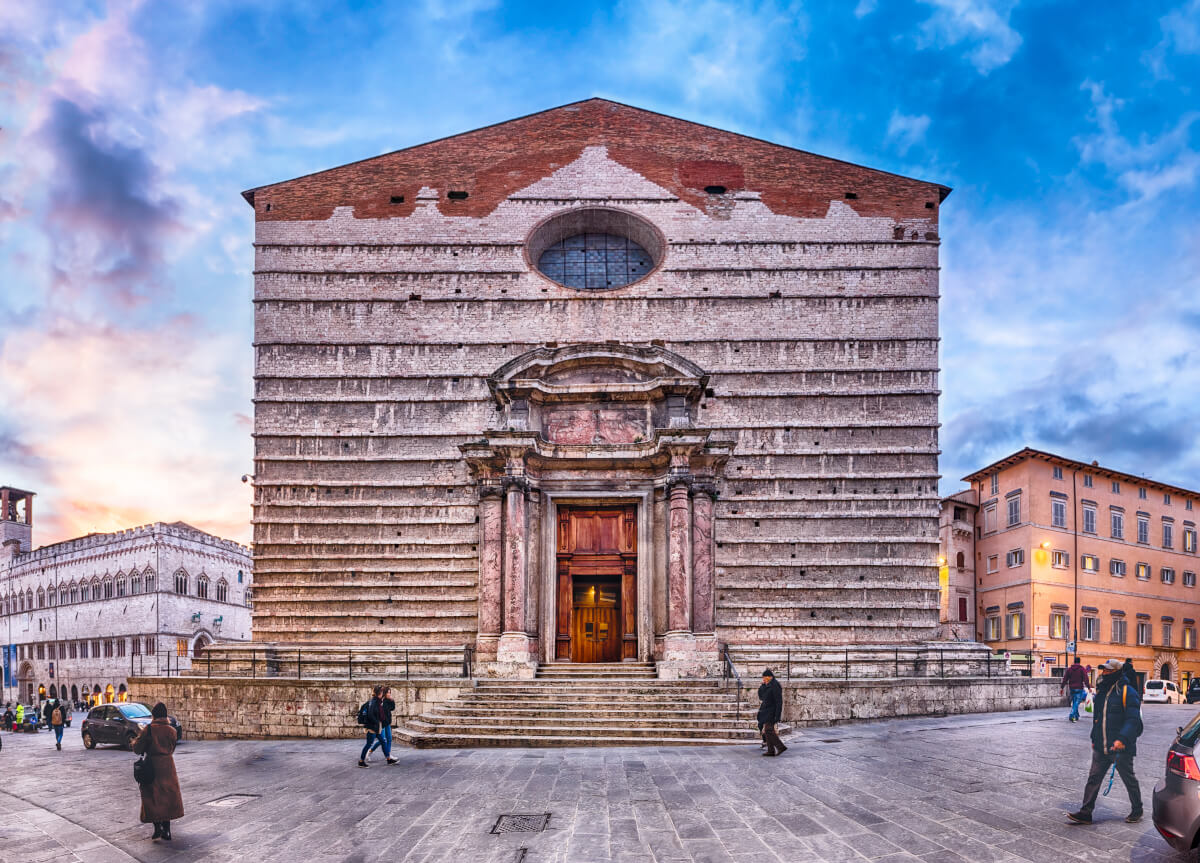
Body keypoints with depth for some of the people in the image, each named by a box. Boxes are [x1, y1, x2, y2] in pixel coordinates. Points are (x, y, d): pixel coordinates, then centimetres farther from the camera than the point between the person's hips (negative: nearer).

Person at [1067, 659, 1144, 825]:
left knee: (1129, 779, 10)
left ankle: (1137, 811, 29)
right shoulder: (1101, 691, 12)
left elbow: (1133, 719, -18)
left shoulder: (1128, 692, -11)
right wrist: (1094, 738, 20)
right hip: (1101, 748, 7)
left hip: (1121, 748, -7)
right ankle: (1085, 813, 6)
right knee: (1093, 778, 4)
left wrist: (1122, 738, -29)